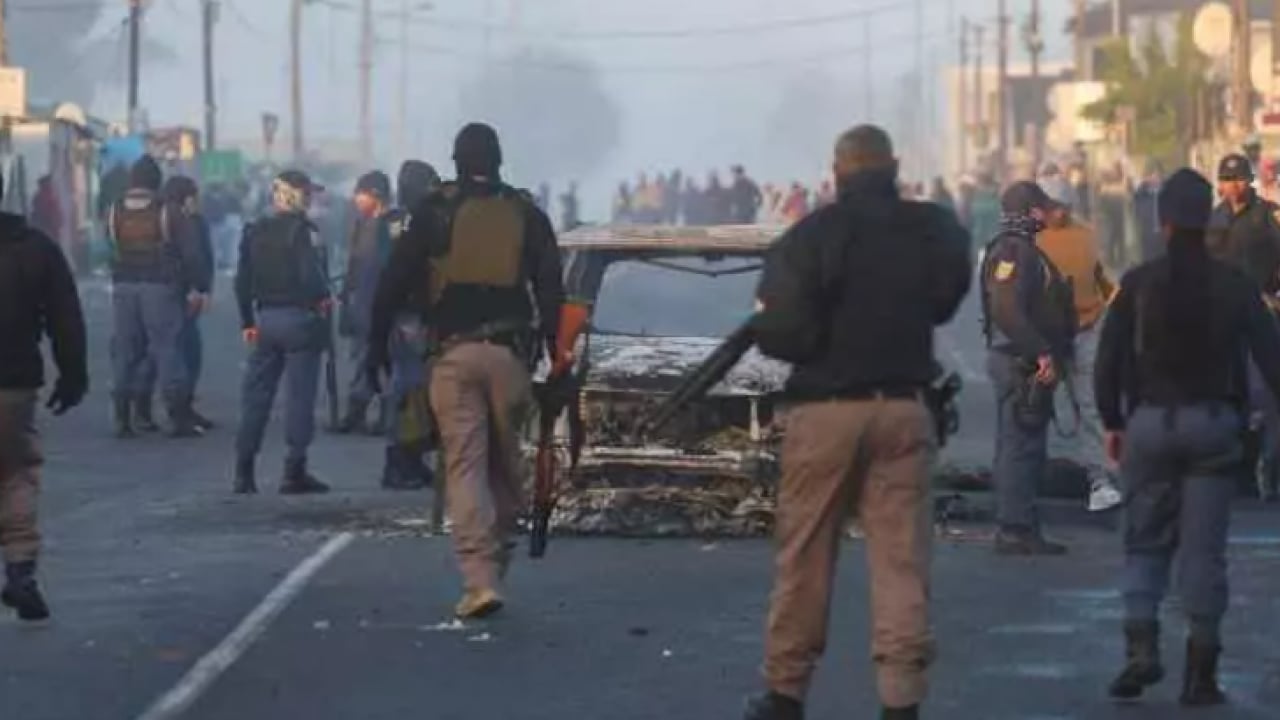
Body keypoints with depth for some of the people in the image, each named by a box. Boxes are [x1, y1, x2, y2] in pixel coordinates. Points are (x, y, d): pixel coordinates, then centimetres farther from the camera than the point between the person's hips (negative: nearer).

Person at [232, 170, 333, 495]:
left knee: (256, 395, 9)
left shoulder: (255, 232, 9)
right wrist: (324, 298, -1)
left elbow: (242, 281, 10)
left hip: (265, 319, 6)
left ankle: (244, 472, 9)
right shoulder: (303, 231, -11)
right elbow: (311, 274, -20)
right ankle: (295, 472, -1)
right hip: (299, 319, -6)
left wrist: (247, 321, 16)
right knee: (299, 395, -1)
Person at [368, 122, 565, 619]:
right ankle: (495, 558, 20)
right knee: (505, 461, 14)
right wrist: (557, 355, 10)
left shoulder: (435, 211, 3)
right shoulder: (525, 214, 8)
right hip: (509, 352, 2)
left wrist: (377, 342, 10)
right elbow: (551, 289, 6)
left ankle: (481, 580, -14)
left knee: (464, 466, -3)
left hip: (454, 353, -1)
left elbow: (396, 280, 2)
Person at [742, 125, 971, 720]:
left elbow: (780, 332, -14)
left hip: (826, 411, -2)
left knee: (805, 559, 8)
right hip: (904, 410, 2)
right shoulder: (937, 231, 1)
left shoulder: (813, 235, -11)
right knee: (902, 559, 3)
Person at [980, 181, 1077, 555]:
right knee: (1020, 446, -9)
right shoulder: (1013, 251, -15)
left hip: (1029, 361, 11)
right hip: (1019, 363, -11)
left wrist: (1052, 354, 19)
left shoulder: (1024, 250, 19)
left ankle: (1020, 528, 18)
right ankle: (1015, 530, -7)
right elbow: (1007, 310, -26)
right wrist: (1041, 353, -25)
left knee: (1024, 447, 13)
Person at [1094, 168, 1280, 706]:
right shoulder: (1234, 286, -1)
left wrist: (1113, 422, 9)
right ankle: (1200, 672, 1)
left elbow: (1108, 360, -1)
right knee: (1204, 549, 3)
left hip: (1151, 421, 0)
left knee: (1145, 542, 11)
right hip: (1214, 422, 0)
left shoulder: (1139, 284, -1)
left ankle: (1141, 647, -7)